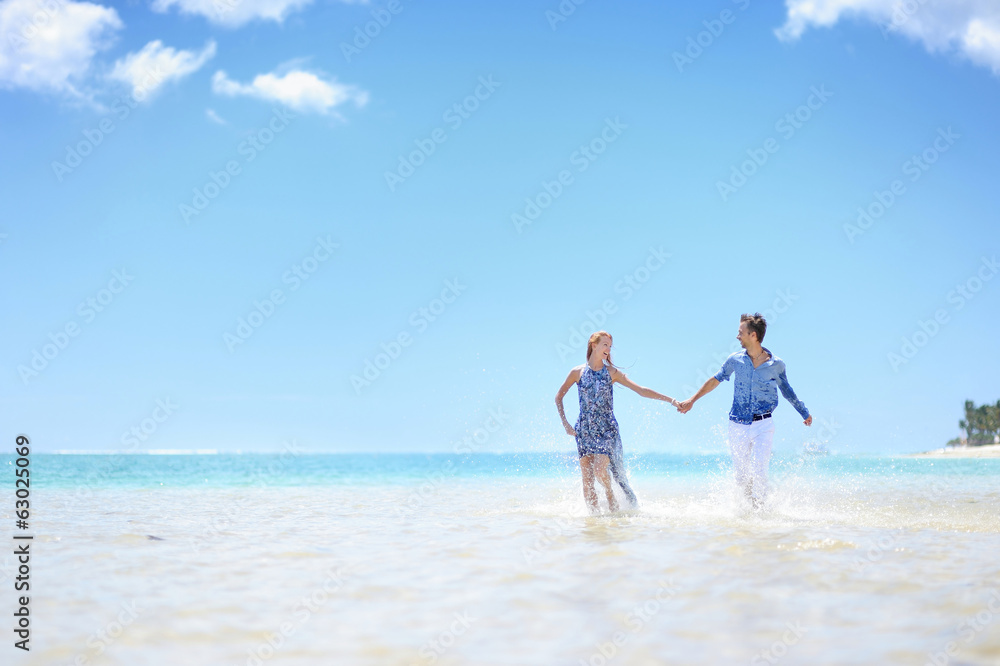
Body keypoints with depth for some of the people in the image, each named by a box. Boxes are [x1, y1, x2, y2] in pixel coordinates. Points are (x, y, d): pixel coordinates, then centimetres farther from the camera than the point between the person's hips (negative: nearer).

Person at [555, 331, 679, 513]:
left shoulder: (612, 373, 3)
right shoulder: (577, 372, 3)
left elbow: (641, 390, -1)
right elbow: (558, 397, 13)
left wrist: (670, 400, -7)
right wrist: (565, 424, 5)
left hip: (607, 429, -1)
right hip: (584, 430, 1)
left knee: (599, 470, -19)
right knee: (586, 480, -3)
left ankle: (610, 494, 11)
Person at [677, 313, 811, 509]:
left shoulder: (776, 364, -5)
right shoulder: (736, 360, 0)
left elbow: (786, 390, 13)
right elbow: (716, 380, 13)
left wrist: (804, 412, 21)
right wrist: (692, 400, 15)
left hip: (763, 425, -2)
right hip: (738, 426, 2)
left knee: (759, 473, -13)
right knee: (741, 477, 7)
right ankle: (752, 507, 29)